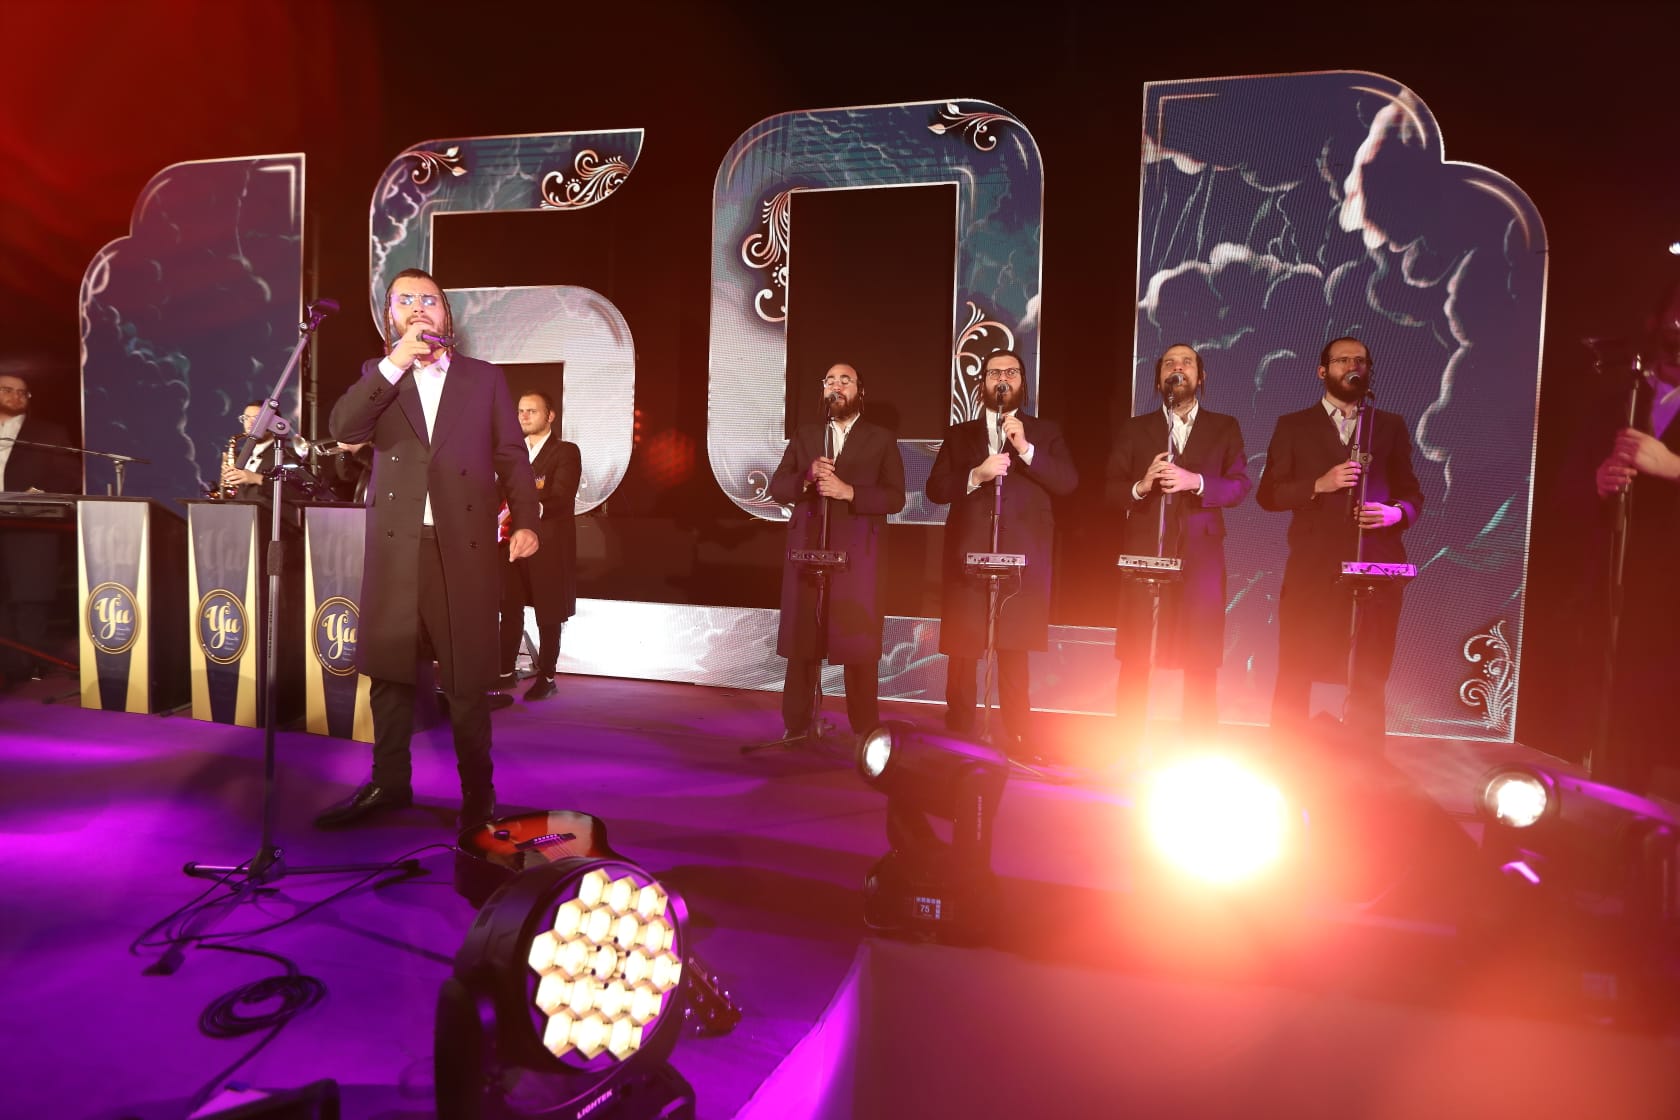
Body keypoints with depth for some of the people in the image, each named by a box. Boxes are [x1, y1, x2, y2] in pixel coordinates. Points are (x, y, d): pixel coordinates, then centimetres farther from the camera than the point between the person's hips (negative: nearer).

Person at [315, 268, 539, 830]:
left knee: (467, 671, 2)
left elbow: (512, 457, 5)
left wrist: (524, 521, -8)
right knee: (389, 666, 7)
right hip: (396, 544, 2)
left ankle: (477, 787, 13)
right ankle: (389, 782, 21)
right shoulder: (379, 375, 15)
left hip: (465, 544, -2)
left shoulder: (484, 377, 10)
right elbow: (344, 428, -4)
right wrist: (396, 362, -10)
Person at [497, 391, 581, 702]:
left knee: (548, 614, 2)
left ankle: (546, 678, 12)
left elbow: (561, 497, -15)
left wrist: (536, 505, -34)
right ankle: (506, 672, 15)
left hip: (549, 543, -5)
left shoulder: (566, 452, -1)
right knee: (510, 607, 5)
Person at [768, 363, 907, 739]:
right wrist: (807, 477, -12)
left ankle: (865, 729, 7)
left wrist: (849, 492, -15)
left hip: (857, 552, -2)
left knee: (858, 641, -3)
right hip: (806, 548, 2)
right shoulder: (804, 435, 16)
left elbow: (895, 497, -2)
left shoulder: (881, 439, 8)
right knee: (802, 638, 3)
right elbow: (777, 487, 8)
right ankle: (796, 725, 12)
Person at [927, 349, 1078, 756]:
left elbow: (1068, 482, -2)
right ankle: (959, 737, 12)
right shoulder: (959, 434, 14)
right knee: (963, 651, 2)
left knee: (1015, 653, 0)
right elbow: (935, 489, 4)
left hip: (1022, 559, -1)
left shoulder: (1045, 432, 12)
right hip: (969, 557, 1)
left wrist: (1026, 449, -13)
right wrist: (976, 475, -12)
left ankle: (1018, 739, 8)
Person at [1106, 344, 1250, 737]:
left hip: (1201, 554, 0)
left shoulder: (1224, 427, 13)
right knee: (1134, 656, 0)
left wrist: (1195, 481, -17)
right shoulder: (1135, 428, 13)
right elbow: (1111, 489, 5)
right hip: (1144, 551, 0)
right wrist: (1140, 487, -16)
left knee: (1202, 657, 0)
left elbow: (1240, 484, 0)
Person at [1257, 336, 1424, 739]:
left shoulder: (1391, 426, 15)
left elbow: (1412, 492, 15)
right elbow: (1267, 494, 3)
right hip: (1312, 569, -1)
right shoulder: (1294, 426, 10)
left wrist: (1398, 513, -7)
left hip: (1375, 569, 2)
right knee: (1295, 677, 0)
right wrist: (1318, 485, -12)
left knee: (1369, 683, 3)